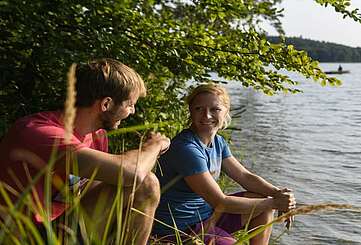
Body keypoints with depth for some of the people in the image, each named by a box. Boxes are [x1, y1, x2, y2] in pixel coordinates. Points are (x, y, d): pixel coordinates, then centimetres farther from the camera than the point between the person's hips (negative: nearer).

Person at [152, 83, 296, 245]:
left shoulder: (218, 142, 2)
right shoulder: (186, 148, -25)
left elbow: (245, 176, 7)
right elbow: (220, 202, -24)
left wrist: (277, 193, -11)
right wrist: (274, 203, -19)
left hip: (207, 213, 9)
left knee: (265, 201, 7)